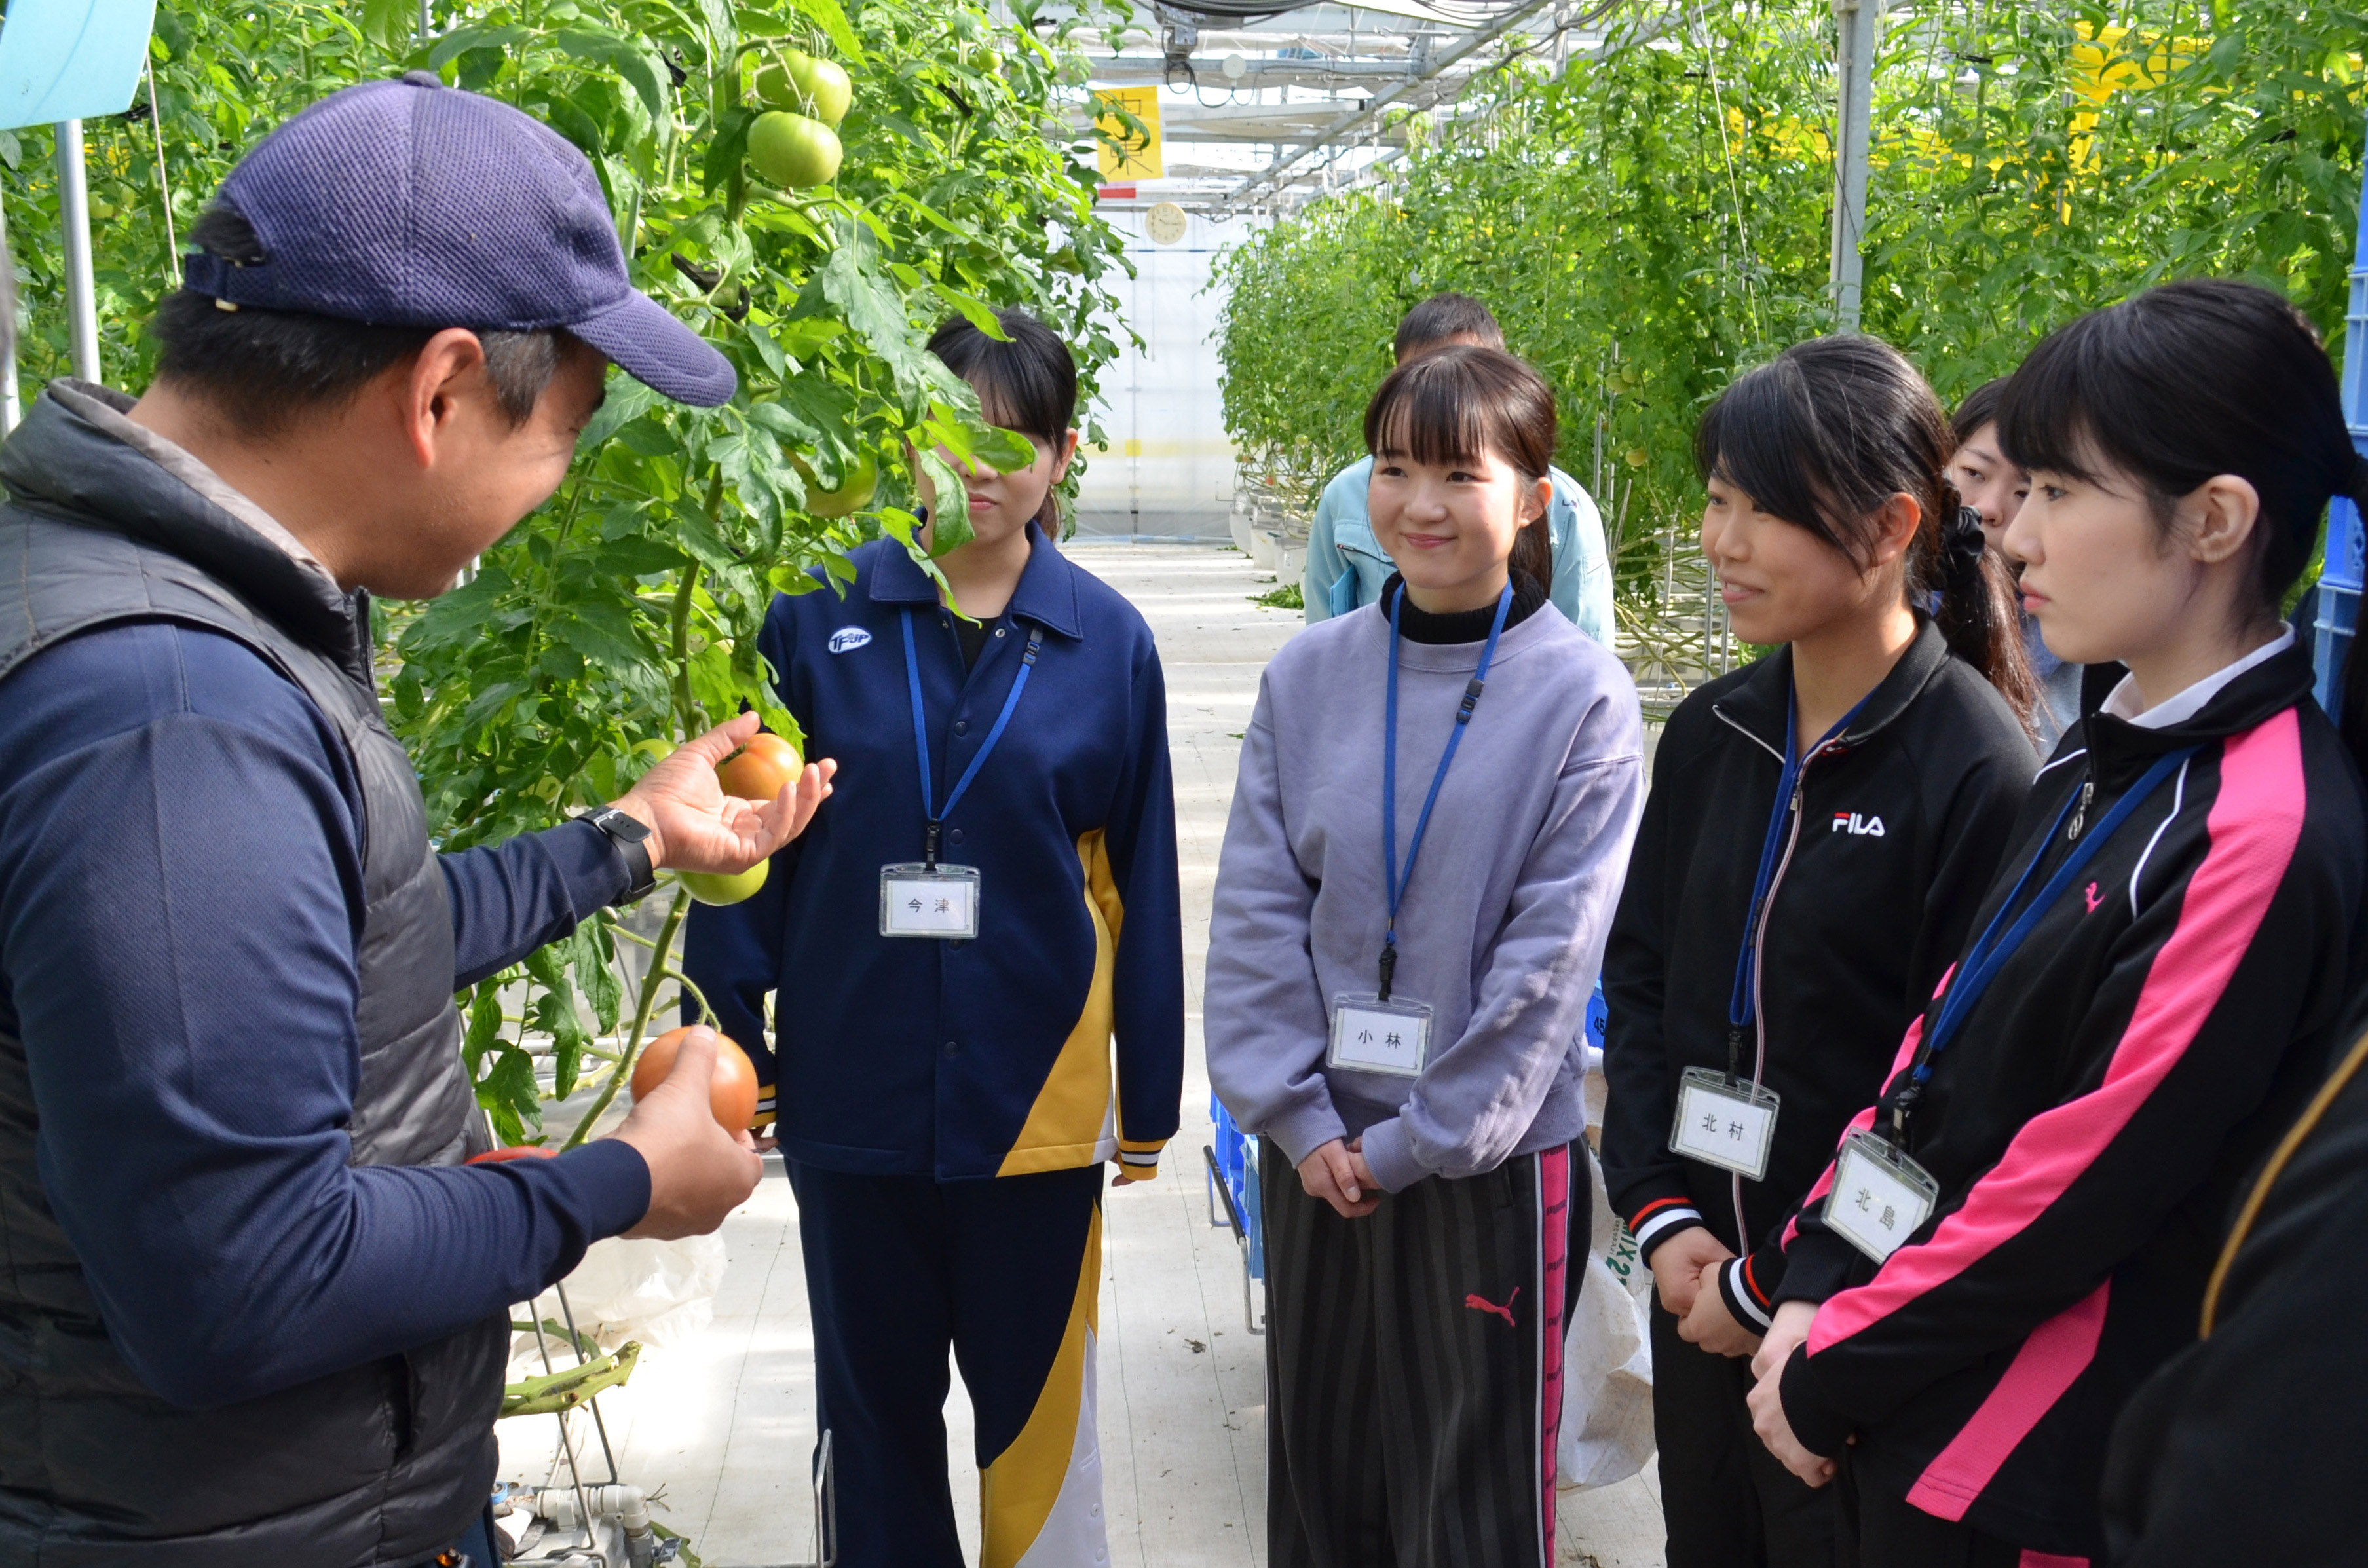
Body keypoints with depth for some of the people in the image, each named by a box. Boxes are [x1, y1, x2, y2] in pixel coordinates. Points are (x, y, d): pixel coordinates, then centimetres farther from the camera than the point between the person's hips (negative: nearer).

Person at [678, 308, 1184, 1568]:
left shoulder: (1108, 641, -2)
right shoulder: (820, 614, -3)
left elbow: (1140, 883, 2)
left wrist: (1149, 1099, 5)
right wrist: (732, 1040, 0)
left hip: (1034, 1092, 0)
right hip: (851, 1086, 1)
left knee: (1035, 1398, 11)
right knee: (874, 1394, 16)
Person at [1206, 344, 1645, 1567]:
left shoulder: (1582, 695, -8)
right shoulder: (1307, 675, 1)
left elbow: (1553, 952, -12)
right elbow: (1256, 908, 0)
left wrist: (1420, 1140, -13)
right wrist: (1295, 1115, -8)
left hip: (1489, 1157, -3)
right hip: (1313, 1153, 3)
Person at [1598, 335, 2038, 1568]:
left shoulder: (1975, 768, -16)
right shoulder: (1716, 731, 3)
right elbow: (1637, 972, 7)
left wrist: (1778, 1284, -13)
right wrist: (1657, 1211, -4)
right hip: (1691, 1276, 6)